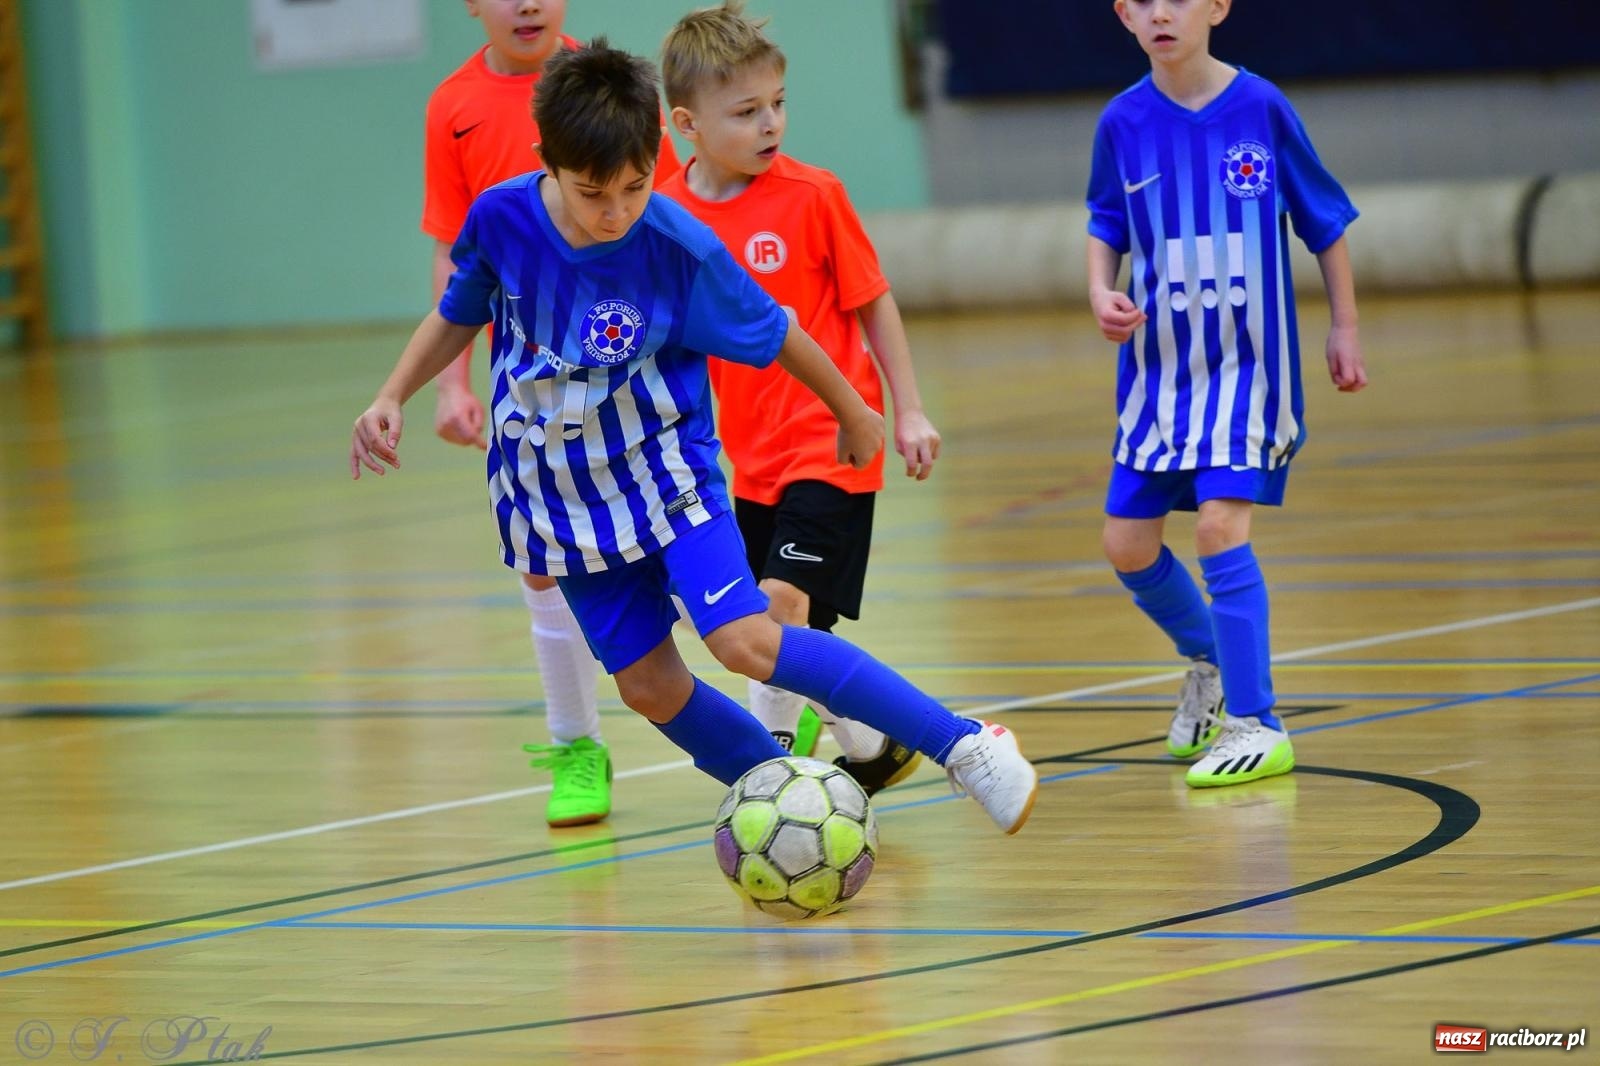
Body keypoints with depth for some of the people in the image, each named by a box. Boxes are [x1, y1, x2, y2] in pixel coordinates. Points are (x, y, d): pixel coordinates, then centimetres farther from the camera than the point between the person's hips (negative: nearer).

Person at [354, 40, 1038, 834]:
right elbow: (458, 316, 7)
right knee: (648, 687, 3)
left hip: (666, 472, -4)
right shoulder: (499, 221, -15)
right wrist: (390, 400, -3)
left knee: (745, 640, -20)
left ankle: (963, 745, -15)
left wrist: (854, 412, 8)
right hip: (562, 494, 4)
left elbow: (773, 334, -5)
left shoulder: (678, 247, -22)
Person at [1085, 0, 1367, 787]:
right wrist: (1101, 292, -8)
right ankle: (1209, 658, 35)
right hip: (1159, 368, 4)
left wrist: (1345, 329, 5)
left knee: (1220, 523, -18)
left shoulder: (1260, 108, -9)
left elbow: (1323, 220, 2)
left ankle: (1255, 724, -7)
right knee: (1127, 543, 5)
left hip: (1249, 361, -4)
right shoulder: (1124, 123, -2)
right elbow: (1105, 224, 12)